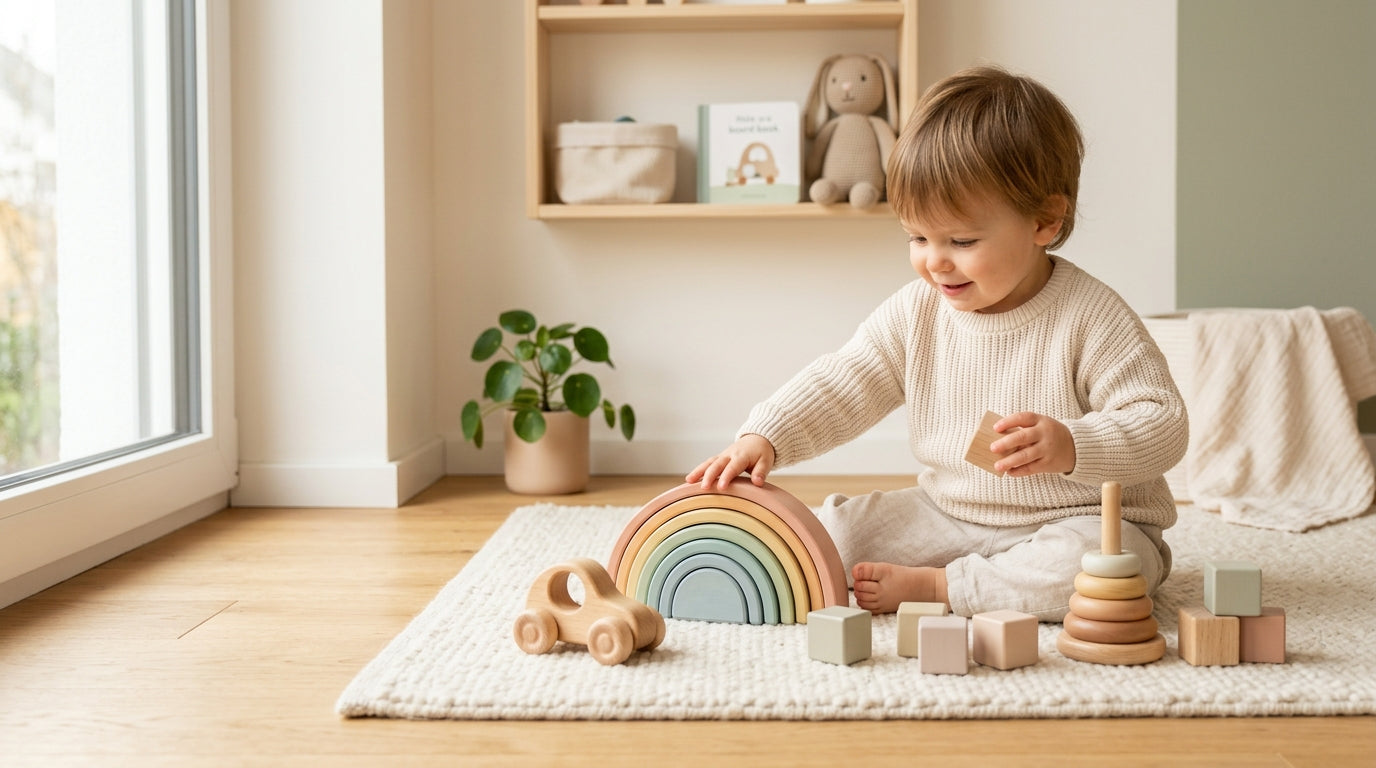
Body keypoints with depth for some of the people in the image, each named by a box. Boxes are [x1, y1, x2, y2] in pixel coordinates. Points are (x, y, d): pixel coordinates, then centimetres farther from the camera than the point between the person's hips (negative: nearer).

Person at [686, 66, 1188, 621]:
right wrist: (764, 438, -15)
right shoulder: (915, 313, -2)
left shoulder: (1090, 319, -18)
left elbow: (1163, 423, -18)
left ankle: (933, 586, -24)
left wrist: (1072, 447, -36)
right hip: (948, 516, 4)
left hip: (1075, 522, -4)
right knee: (834, 527, -9)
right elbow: (841, 386, 2)